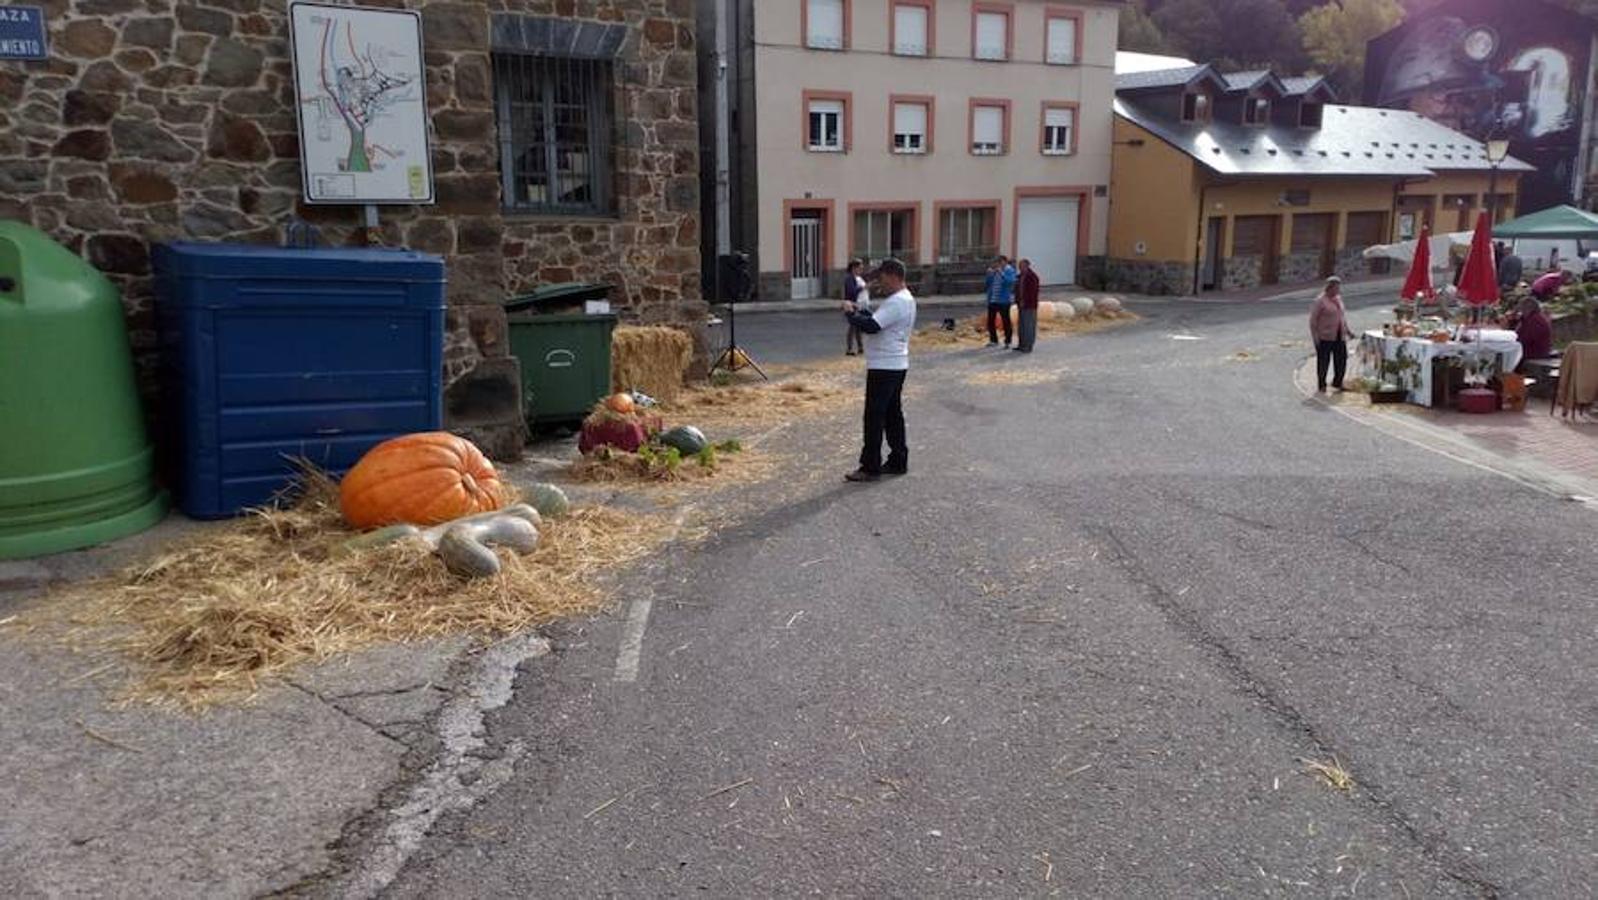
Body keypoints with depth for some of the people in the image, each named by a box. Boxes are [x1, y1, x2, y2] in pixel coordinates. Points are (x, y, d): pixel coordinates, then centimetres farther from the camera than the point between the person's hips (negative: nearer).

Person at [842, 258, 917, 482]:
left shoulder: (896, 302, -20)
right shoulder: (906, 300, 15)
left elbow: (871, 326, -27)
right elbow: (879, 321, 18)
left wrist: (851, 313, -13)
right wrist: (859, 312, 5)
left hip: (884, 367, -11)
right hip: (896, 365, 11)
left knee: (874, 417, -5)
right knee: (893, 413, 15)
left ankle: (870, 467, -1)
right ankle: (898, 461, 21)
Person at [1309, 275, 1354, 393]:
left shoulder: (1338, 298, 11)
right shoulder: (1321, 300, -11)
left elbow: (1343, 315, 22)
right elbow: (1313, 319, -12)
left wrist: (1347, 330, 19)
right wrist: (1315, 336, -16)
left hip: (1339, 337, 7)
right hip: (1325, 337, -7)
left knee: (1341, 360, 10)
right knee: (1323, 361, 2)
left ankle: (1337, 382, 27)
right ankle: (1321, 385, 16)